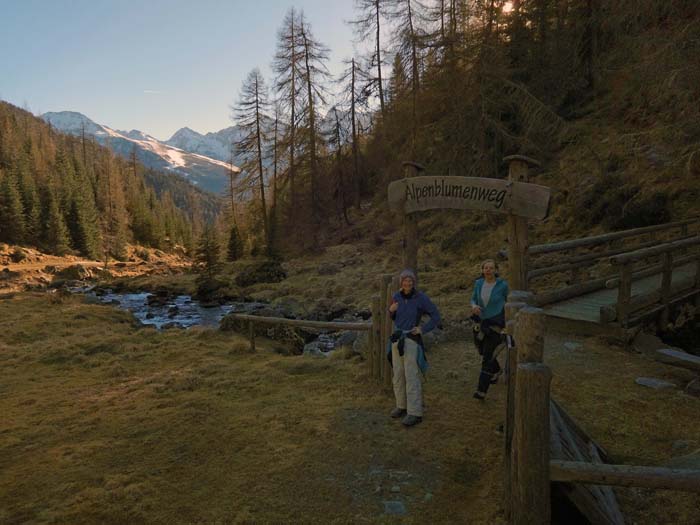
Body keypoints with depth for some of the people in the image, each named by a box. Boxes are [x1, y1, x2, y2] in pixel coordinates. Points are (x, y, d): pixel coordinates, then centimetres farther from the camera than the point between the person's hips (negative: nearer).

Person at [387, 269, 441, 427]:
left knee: (411, 376, -7)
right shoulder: (396, 296, 2)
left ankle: (415, 413, -2)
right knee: (398, 374, 11)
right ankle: (402, 405, 26)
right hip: (397, 338, 6)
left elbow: (436, 316, -5)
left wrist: (423, 329, -13)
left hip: (412, 340, -5)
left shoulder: (421, 297, -11)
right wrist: (391, 310, -7)